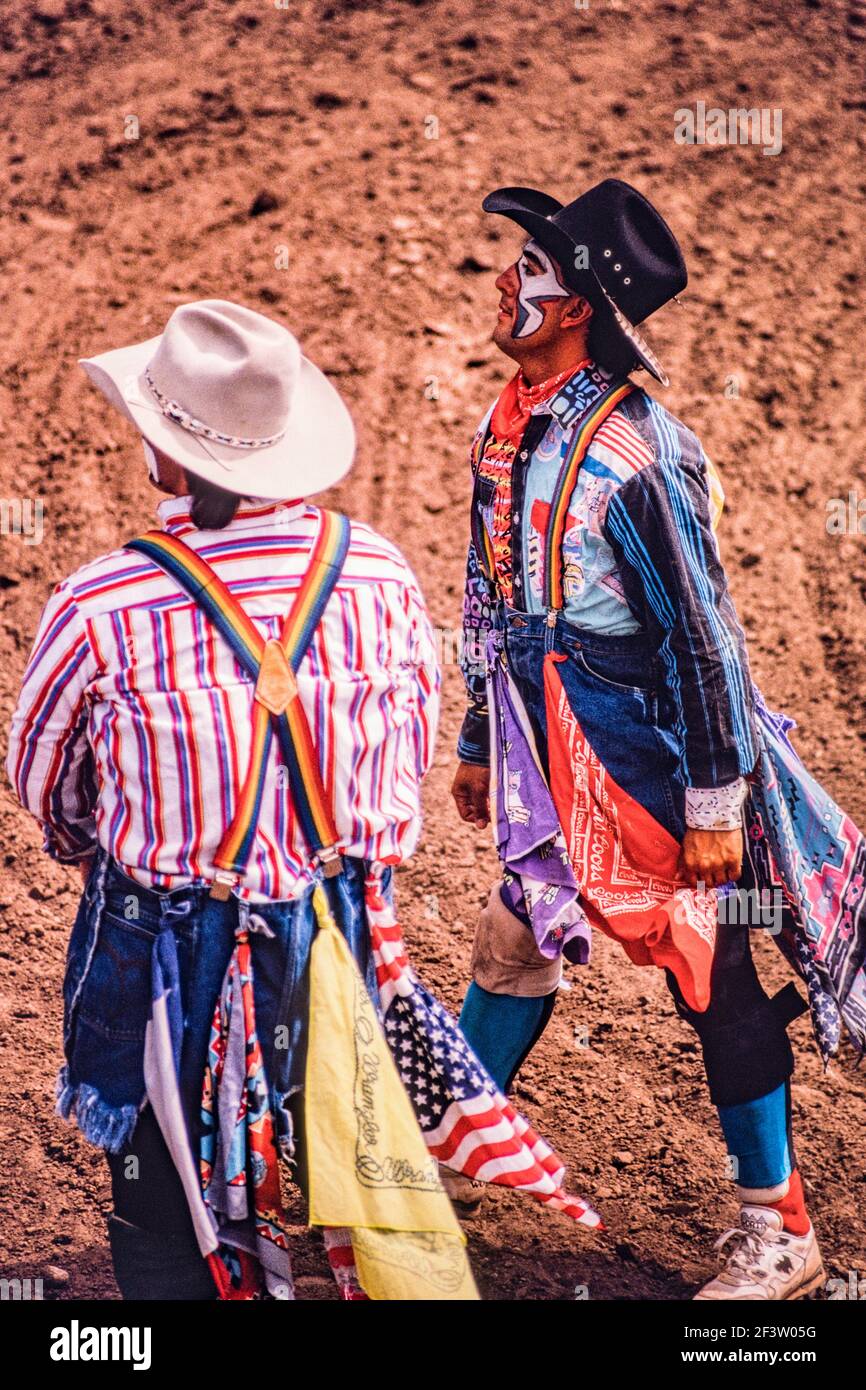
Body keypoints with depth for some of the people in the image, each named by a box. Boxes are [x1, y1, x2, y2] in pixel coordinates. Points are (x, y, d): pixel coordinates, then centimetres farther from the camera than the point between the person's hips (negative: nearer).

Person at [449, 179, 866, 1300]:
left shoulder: (634, 453, -21)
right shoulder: (508, 430, 5)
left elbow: (701, 634, -19)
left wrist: (715, 805, -18)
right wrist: (479, 745, 20)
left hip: (647, 756, -7)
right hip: (552, 755, 7)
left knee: (709, 977, 4)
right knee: (513, 944, 18)